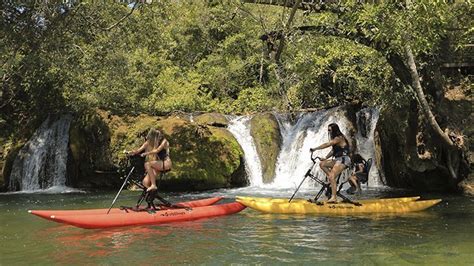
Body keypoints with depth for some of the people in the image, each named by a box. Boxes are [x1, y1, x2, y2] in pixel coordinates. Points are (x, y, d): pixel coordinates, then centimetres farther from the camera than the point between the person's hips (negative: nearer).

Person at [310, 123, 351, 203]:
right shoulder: (335, 138, 18)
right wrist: (325, 158, 5)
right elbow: (333, 150, 18)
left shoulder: (339, 138, -12)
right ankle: (333, 181, -1)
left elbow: (327, 145, -20)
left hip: (343, 160, -10)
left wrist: (314, 149, -18)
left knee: (331, 177, -20)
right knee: (322, 164, 3)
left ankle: (334, 198, -22)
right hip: (338, 160, 10)